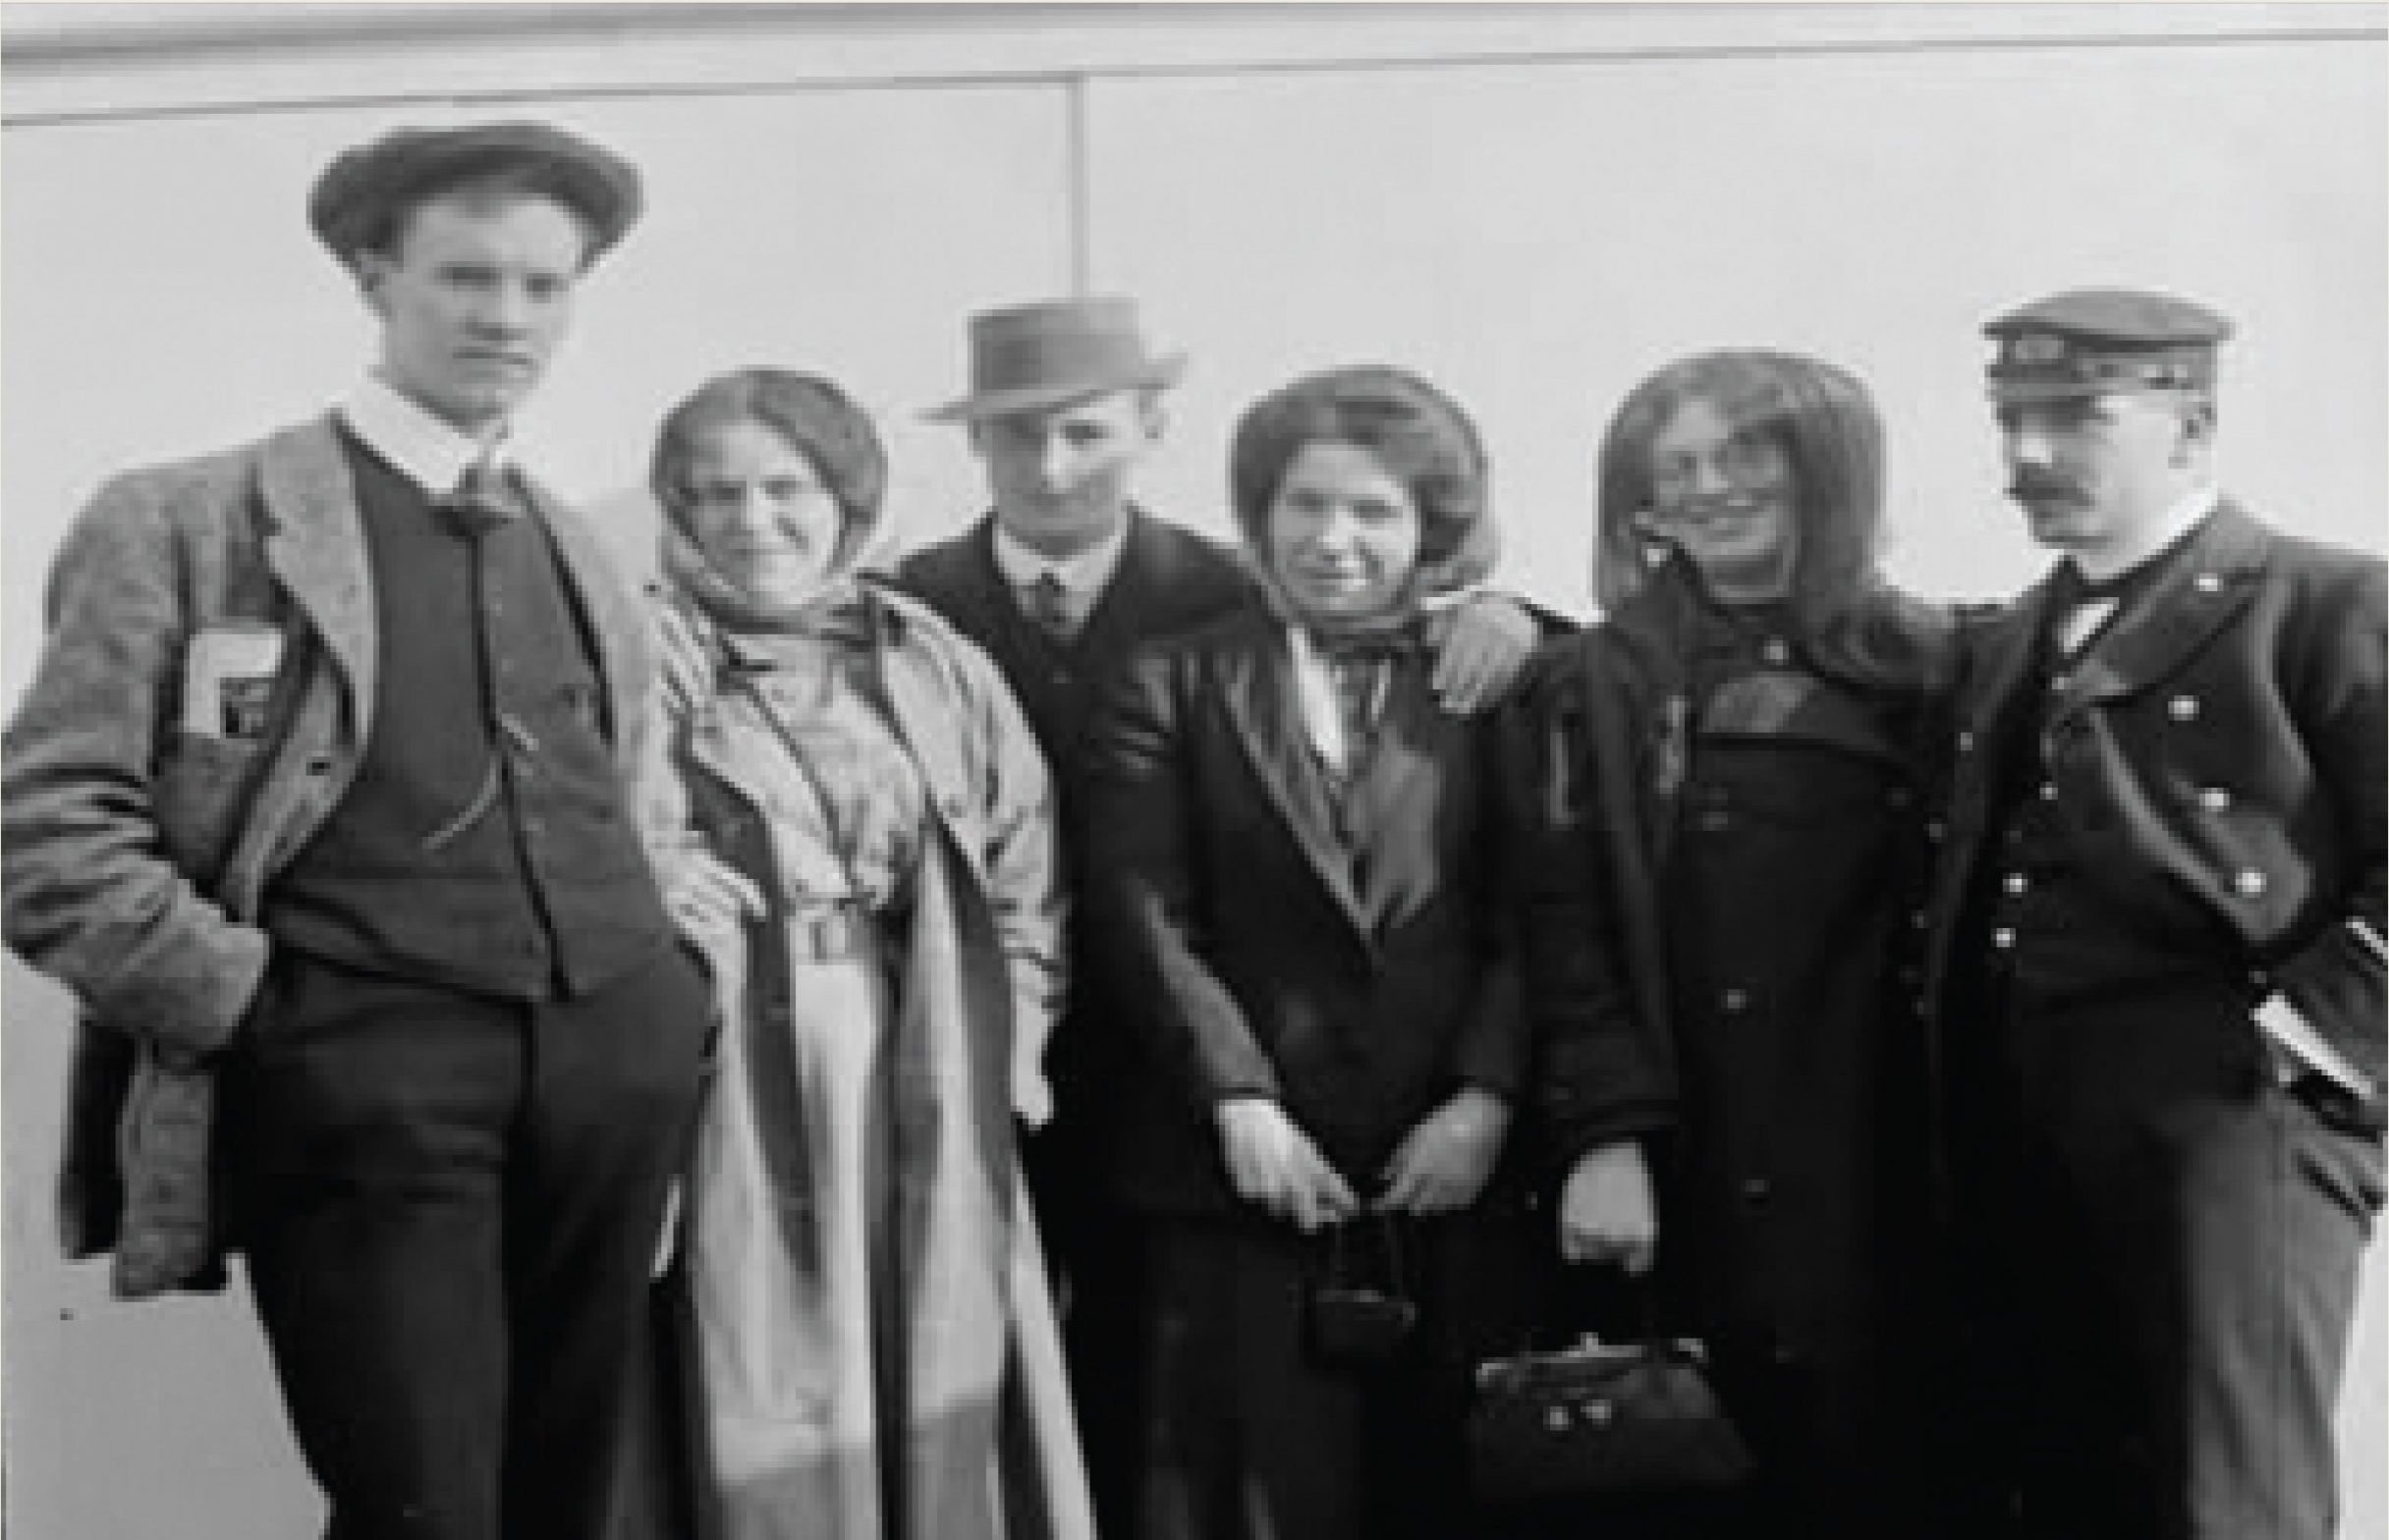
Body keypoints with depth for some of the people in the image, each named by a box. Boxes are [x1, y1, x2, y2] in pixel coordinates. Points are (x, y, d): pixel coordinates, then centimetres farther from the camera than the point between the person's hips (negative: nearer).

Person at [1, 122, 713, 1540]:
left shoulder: (582, 555, 18)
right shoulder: (191, 520, -1)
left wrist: (672, 986, 10)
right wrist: (247, 1004, -10)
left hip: (617, 1066, 6)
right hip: (363, 1074, -5)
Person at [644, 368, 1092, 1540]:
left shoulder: (937, 666, 11)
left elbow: (1029, 871, 12)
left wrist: (1006, 1041, 3)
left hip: (932, 1094, 3)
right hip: (739, 1088, -3)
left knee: (944, 1401, 7)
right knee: (771, 1424, -1)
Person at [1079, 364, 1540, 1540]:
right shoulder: (1173, 687, 7)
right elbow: (1142, 917, -2)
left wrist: (1486, 1096, -10)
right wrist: (1238, 1099, -12)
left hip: (1448, 1174, 1)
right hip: (1246, 1178, -1)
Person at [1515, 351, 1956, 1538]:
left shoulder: (1926, 665, 7)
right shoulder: (1602, 683, 3)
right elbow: (1568, 929, -4)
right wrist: (1603, 1136, -14)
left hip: (1887, 1178, 2)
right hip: (1694, 1182, -1)